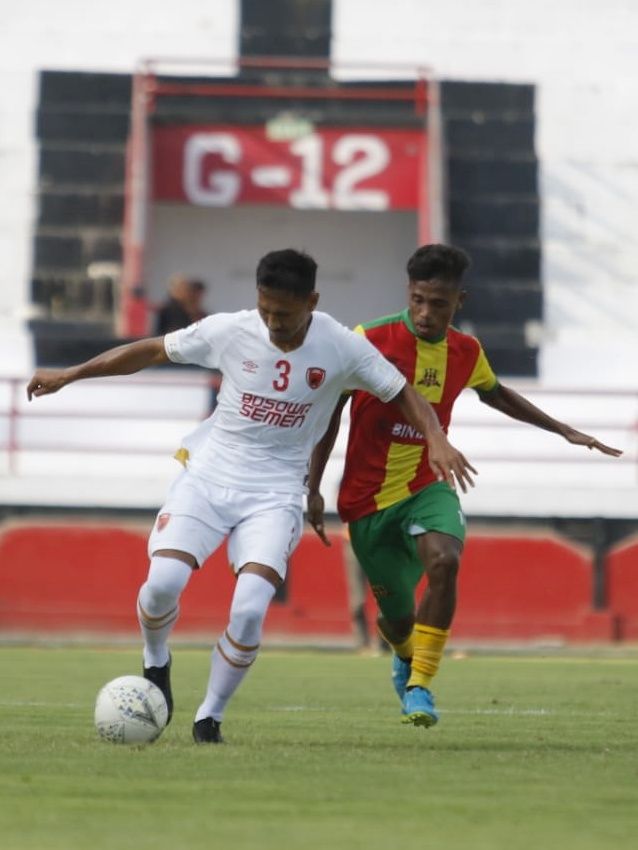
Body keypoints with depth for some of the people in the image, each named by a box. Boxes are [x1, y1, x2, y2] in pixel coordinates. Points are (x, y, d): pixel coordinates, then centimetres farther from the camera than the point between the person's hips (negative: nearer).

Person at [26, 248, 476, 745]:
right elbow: (151, 351, 4)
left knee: (250, 610, -21)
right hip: (208, 475, 1)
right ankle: (156, 662, 13)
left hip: (275, 493, -1)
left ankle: (211, 716, 1)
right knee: (164, 581, -21)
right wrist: (70, 375, 5)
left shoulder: (343, 349, -9)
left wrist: (437, 439, -18)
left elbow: (403, 393, 1)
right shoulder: (230, 331, -8)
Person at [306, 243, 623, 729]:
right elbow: (329, 413, -2)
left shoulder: (466, 353, 0)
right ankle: (405, 655, 46)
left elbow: (494, 393, 23)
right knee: (397, 617, 5)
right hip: (367, 499, -2)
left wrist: (564, 430, 23)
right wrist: (313, 488, -3)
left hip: (428, 488, 2)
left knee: (443, 561, -31)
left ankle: (419, 685, -21)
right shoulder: (370, 342, -13)